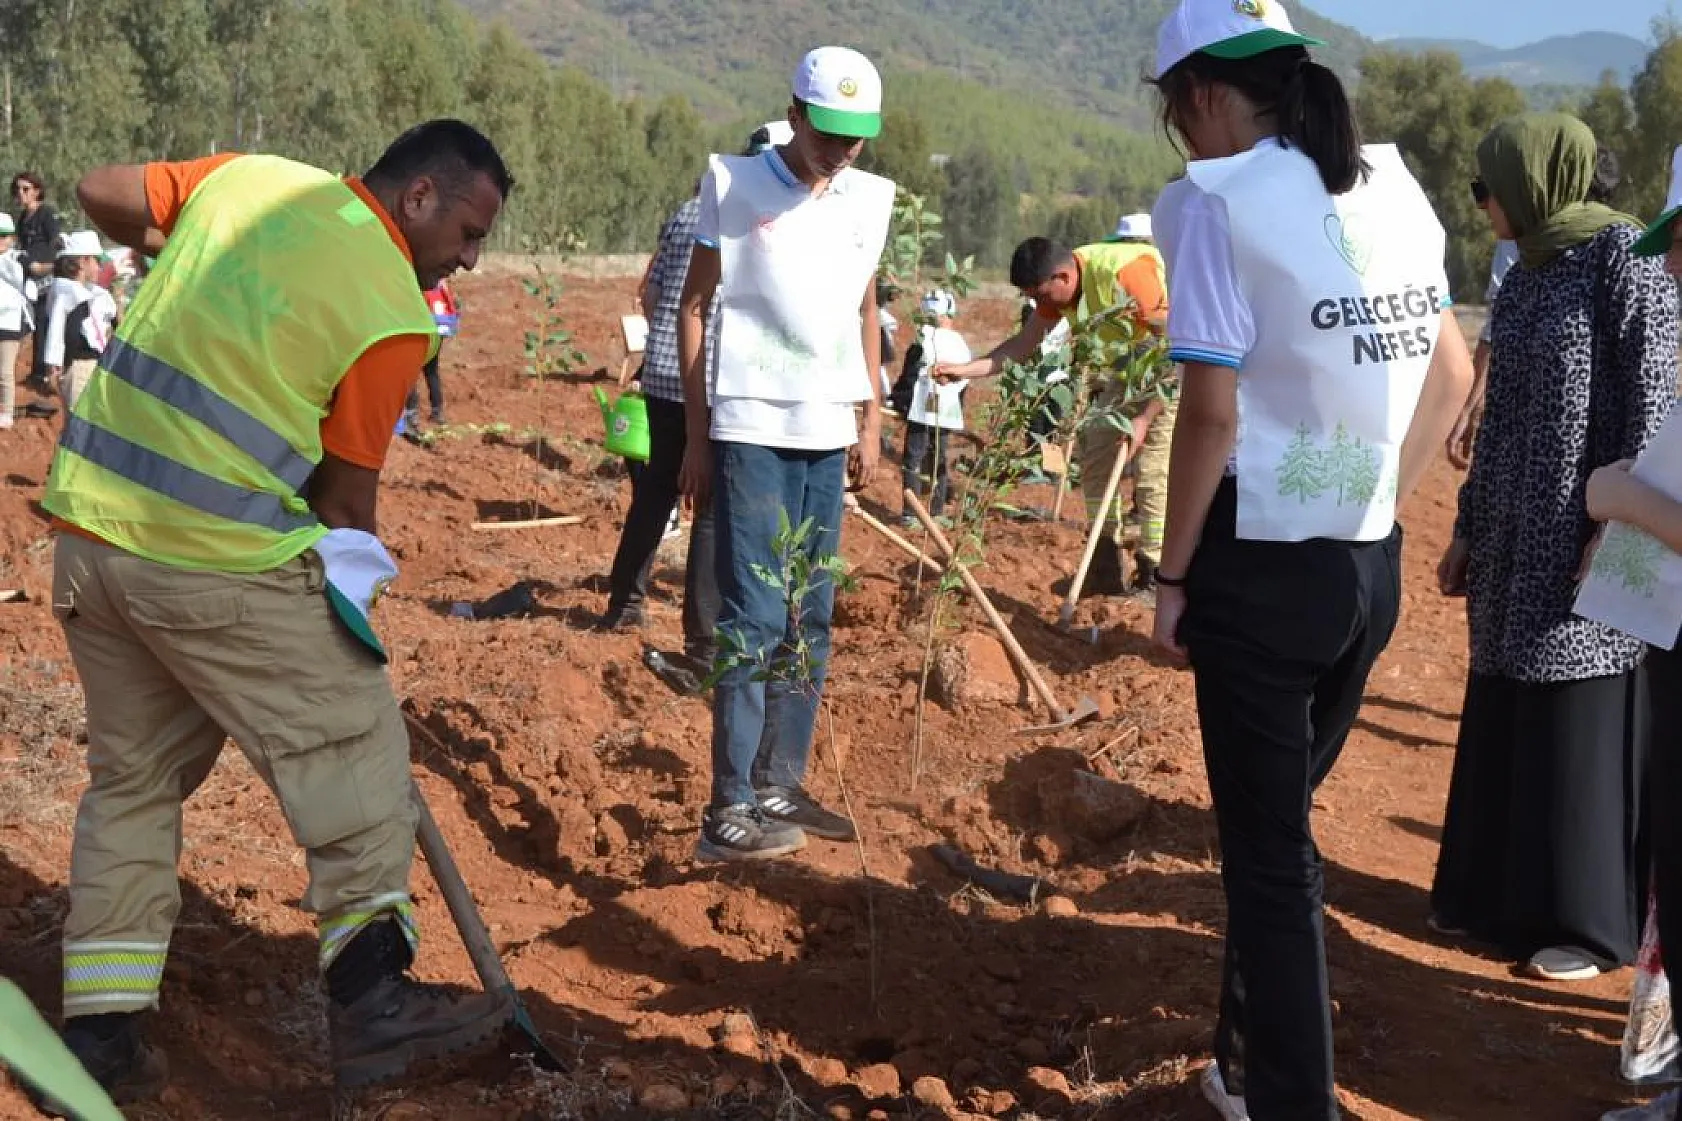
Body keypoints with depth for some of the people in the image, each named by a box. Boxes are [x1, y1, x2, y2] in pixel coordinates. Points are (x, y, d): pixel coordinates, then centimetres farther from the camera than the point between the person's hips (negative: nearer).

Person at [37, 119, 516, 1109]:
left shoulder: (248, 176, 8)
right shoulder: (393, 312, -8)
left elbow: (101, 193, 18)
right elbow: (348, 489, -2)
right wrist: (349, 603, 12)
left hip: (91, 525, 7)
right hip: (220, 560, -7)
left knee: (133, 773, 17)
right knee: (353, 748, 6)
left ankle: (102, 1025, 19)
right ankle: (372, 998, 4)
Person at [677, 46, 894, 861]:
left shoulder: (870, 199, 10)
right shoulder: (735, 185, -3)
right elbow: (695, 306, -1)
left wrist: (873, 421, 14)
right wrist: (696, 433, -5)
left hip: (829, 434, 6)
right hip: (751, 429, -5)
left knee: (811, 619, 9)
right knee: (755, 617, -10)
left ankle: (779, 787, 18)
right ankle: (729, 810, -7)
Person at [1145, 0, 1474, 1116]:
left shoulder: (1218, 201, -13)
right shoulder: (1392, 186, 8)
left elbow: (1213, 411, -17)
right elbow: (1452, 371, 14)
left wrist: (1174, 576, -8)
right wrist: (1383, 500, 17)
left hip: (1263, 565, -6)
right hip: (1372, 563, 7)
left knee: (1270, 852, 4)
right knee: (1282, 823, 21)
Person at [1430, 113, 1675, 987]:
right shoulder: (1524, 277, 12)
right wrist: (1468, 530, 16)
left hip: (1586, 538, -8)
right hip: (1516, 540, 8)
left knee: (1583, 727, 0)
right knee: (1505, 720, 14)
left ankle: (1592, 919, 13)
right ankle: (1497, 892, 27)